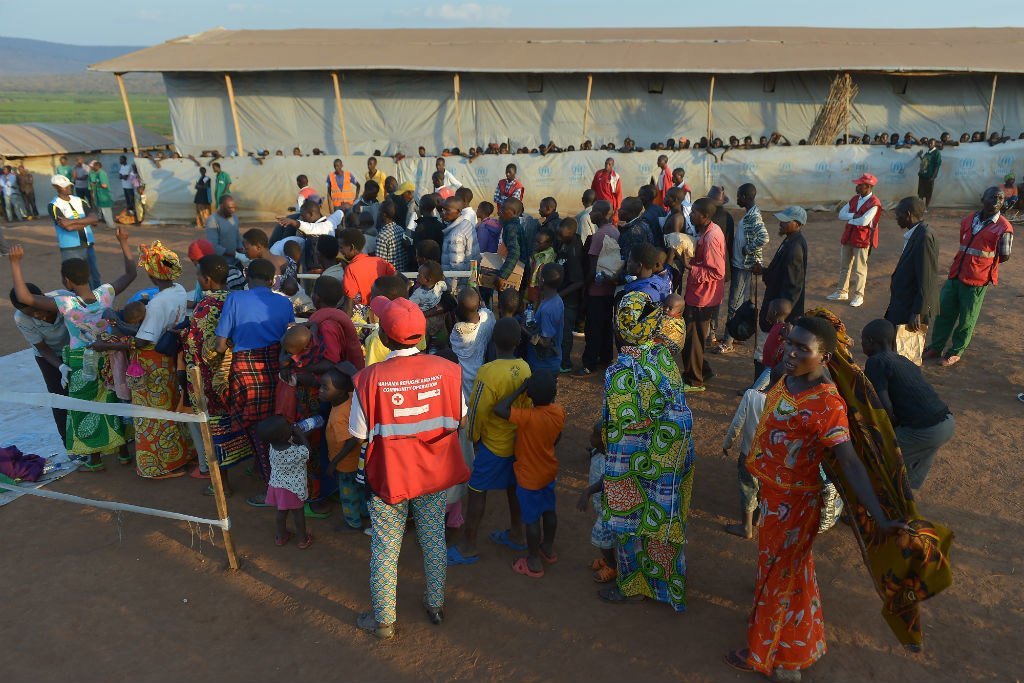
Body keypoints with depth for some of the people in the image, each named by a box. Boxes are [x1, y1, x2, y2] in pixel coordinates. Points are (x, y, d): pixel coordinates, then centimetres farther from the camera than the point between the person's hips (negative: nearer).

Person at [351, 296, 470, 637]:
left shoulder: (369, 378, -23)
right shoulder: (446, 370, -16)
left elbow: (359, 433, -13)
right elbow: (458, 420, -3)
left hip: (388, 475, -2)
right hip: (434, 471, 3)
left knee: (385, 548, 16)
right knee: (434, 539, 22)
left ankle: (383, 620, 32)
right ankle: (436, 605, 41)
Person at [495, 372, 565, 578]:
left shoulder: (528, 417, -35)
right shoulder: (559, 412, -14)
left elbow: (499, 409, -43)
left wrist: (520, 389, -31)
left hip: (529, 477, -6)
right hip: (549, 470, 6)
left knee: (531, 519, 10)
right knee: (548, 510, 24)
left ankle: (534, 562, 26)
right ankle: (548, 549, 45)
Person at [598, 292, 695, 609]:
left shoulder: (621, 372, -25)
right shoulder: (666, 355, -6)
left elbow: (621, 427, -19)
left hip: (634, 464, -7)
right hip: (672, 457, 7)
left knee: (628, 521, 13)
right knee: (663, 519, 21)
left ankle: (632, 586, 30)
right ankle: (664, 579, 40)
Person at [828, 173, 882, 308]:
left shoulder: (874, 204, -15)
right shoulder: (855, 199, 8)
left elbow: (864, 221, -26)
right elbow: (841, 214, 3)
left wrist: (849, 219, -9)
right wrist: (854, 215, -14)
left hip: (862, 240, -7)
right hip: (848, 237, 7)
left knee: (859, 269, 2)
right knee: (844, 266, 15)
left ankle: (858, 296, 13)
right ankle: (842, 292, 27)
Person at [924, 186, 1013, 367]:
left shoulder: (1003, 228, -10)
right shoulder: (968, 220, 6)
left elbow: (1004, 257, -3)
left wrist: (984, 261, 1)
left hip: (977, 280, -5)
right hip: (956, 275, 5)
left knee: (967, 319, 7)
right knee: (944, 311, 11)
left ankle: (956, 352, 21)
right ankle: (936, 347, 24)